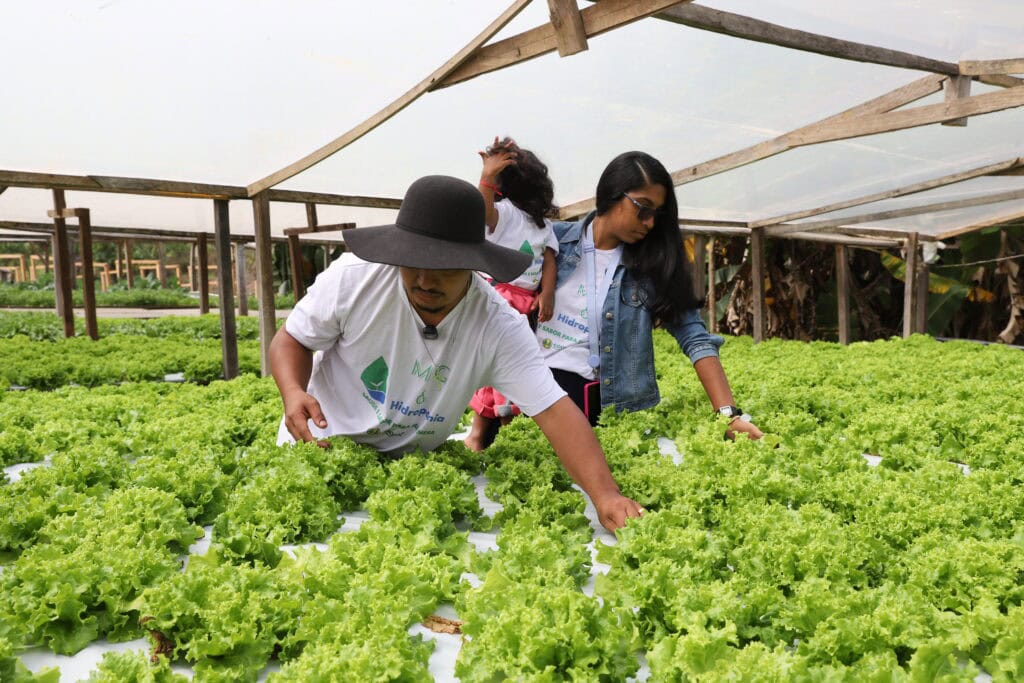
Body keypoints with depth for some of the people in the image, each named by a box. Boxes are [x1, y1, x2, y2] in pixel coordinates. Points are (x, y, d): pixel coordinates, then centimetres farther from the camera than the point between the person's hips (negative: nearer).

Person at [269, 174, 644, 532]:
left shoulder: (500, 326, -25)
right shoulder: (354, 275, -23)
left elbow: (554, 412, -29)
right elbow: (292, 339, -8)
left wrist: (606, 495, -41)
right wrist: (293, 392, -29)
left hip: (411, 464, 1)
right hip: (322, 441, 0)